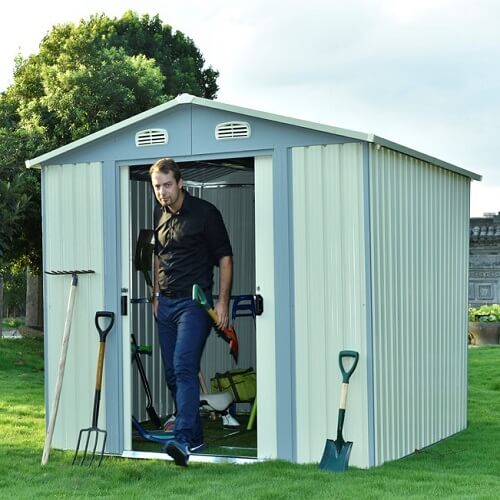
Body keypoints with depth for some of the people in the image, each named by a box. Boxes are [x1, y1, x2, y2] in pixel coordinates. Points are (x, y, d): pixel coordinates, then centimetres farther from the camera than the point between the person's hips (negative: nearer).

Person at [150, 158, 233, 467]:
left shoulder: (205, 213, -7)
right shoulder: (160, 215, 12)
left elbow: (225, 257, -6)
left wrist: (223, 301, -12)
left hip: (194, 302, -7)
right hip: (166, 303, 7)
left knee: (184, 367, -19)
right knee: (172, 372, 8)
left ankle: (184, 440, -25)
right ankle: (195, 435, 19)